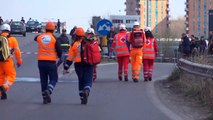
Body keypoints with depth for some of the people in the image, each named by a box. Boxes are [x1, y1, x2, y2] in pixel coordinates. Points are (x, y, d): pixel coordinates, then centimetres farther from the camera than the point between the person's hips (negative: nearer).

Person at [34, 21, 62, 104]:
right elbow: (59, 51, -6)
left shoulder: (39, 37, 3)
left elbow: (35, 38, 28)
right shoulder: (54, 39, -7)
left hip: (41, 62, 3)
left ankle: (45, 97, 11)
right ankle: (48, 91, -21)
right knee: (53, 79, 7)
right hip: (51, 62, -3)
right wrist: (58, 56, 16)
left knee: (43, 80, 11)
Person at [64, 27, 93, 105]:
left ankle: (82, 98, 12)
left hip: (78, 64, 1)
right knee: (88, 80, 1)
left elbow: (70, 58, -2)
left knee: (81, 81, 14)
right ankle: (86, 91, -29)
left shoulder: (74, 45, -2)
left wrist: (66, 68, 4)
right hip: (89, 64, 0)